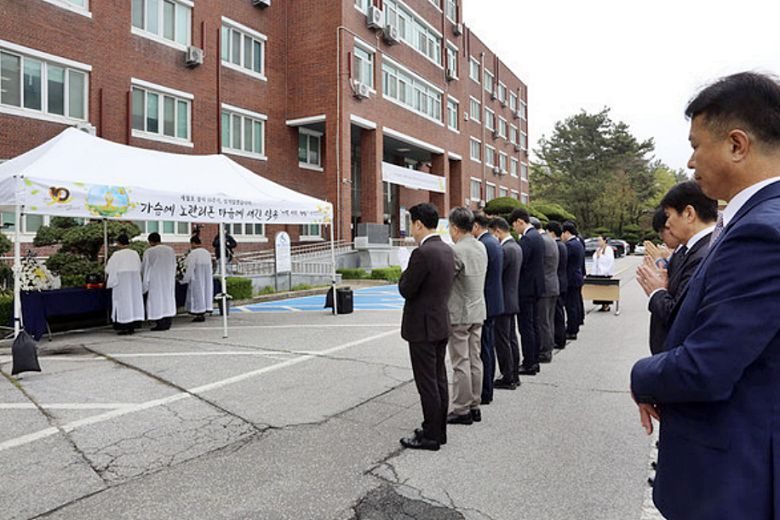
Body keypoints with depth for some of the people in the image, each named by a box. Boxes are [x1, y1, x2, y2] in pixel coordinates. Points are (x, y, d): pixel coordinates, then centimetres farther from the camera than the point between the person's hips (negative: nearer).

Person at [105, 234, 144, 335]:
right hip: (134, 282, 5)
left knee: (123, 303, 0)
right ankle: (132, 327, 11)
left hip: (121, 282, -5)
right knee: (134, 300, 9)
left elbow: (109, 269, -5)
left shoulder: (117, 255, -10)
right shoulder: (135, 254, 5)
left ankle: (125, 328, -1)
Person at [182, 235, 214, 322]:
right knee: (205, 292, 11)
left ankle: (199, 315, 3)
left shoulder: (192, 254, -15)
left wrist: (184, 280, -4)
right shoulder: (207, 252, 6)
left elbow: (190, 269, -14)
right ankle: (203, 314, 16)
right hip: (207, 279, 7)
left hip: (196, 279, -7)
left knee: (197, 294, 1)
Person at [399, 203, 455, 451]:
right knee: (439, 379, 16)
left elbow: (406, 290, -16)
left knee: (427, 383, 2)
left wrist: (406, 273, 1)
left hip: (423, 327, -9)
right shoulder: (447, 250, 7)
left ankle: (430, 435, 13)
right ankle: (439, 430, 28)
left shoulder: (422, 253, -21)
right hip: (441, 323, 9)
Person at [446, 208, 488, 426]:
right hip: (478, 311, 8)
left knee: (460, 364, 0)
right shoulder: (481, 247, 7)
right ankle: (474, 407, 23)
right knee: (475, 360, 13)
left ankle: (461, 410, 10)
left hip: (459, 314, -8)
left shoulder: (456, 250, -19)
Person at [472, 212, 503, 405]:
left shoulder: (483, 245, -18)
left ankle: (484, 393, 6)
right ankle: (487, 389, 27)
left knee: (483, 350, -2)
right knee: (488, 348, 17)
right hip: (493, 303, 10)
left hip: (485, 304, -10)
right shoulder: (494, 242, 13)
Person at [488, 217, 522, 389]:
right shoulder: (516, 247, 11)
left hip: (502, 302, -10)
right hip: (512, 300, 10)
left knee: (502, 340, -1)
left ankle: (507, 378, 6)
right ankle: (514, 375, 24)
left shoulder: (505, 250, -20)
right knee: (511, 339, 15)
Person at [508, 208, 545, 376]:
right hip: (536, 286, 10)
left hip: (526, 288, -10)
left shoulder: (527, 239, -18)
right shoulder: (537, 236, 12)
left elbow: (519, 264, -21)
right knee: (532, 325, 15)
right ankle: (534, 361, 24)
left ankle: (529, 364, 3)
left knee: (526, 327, -3)